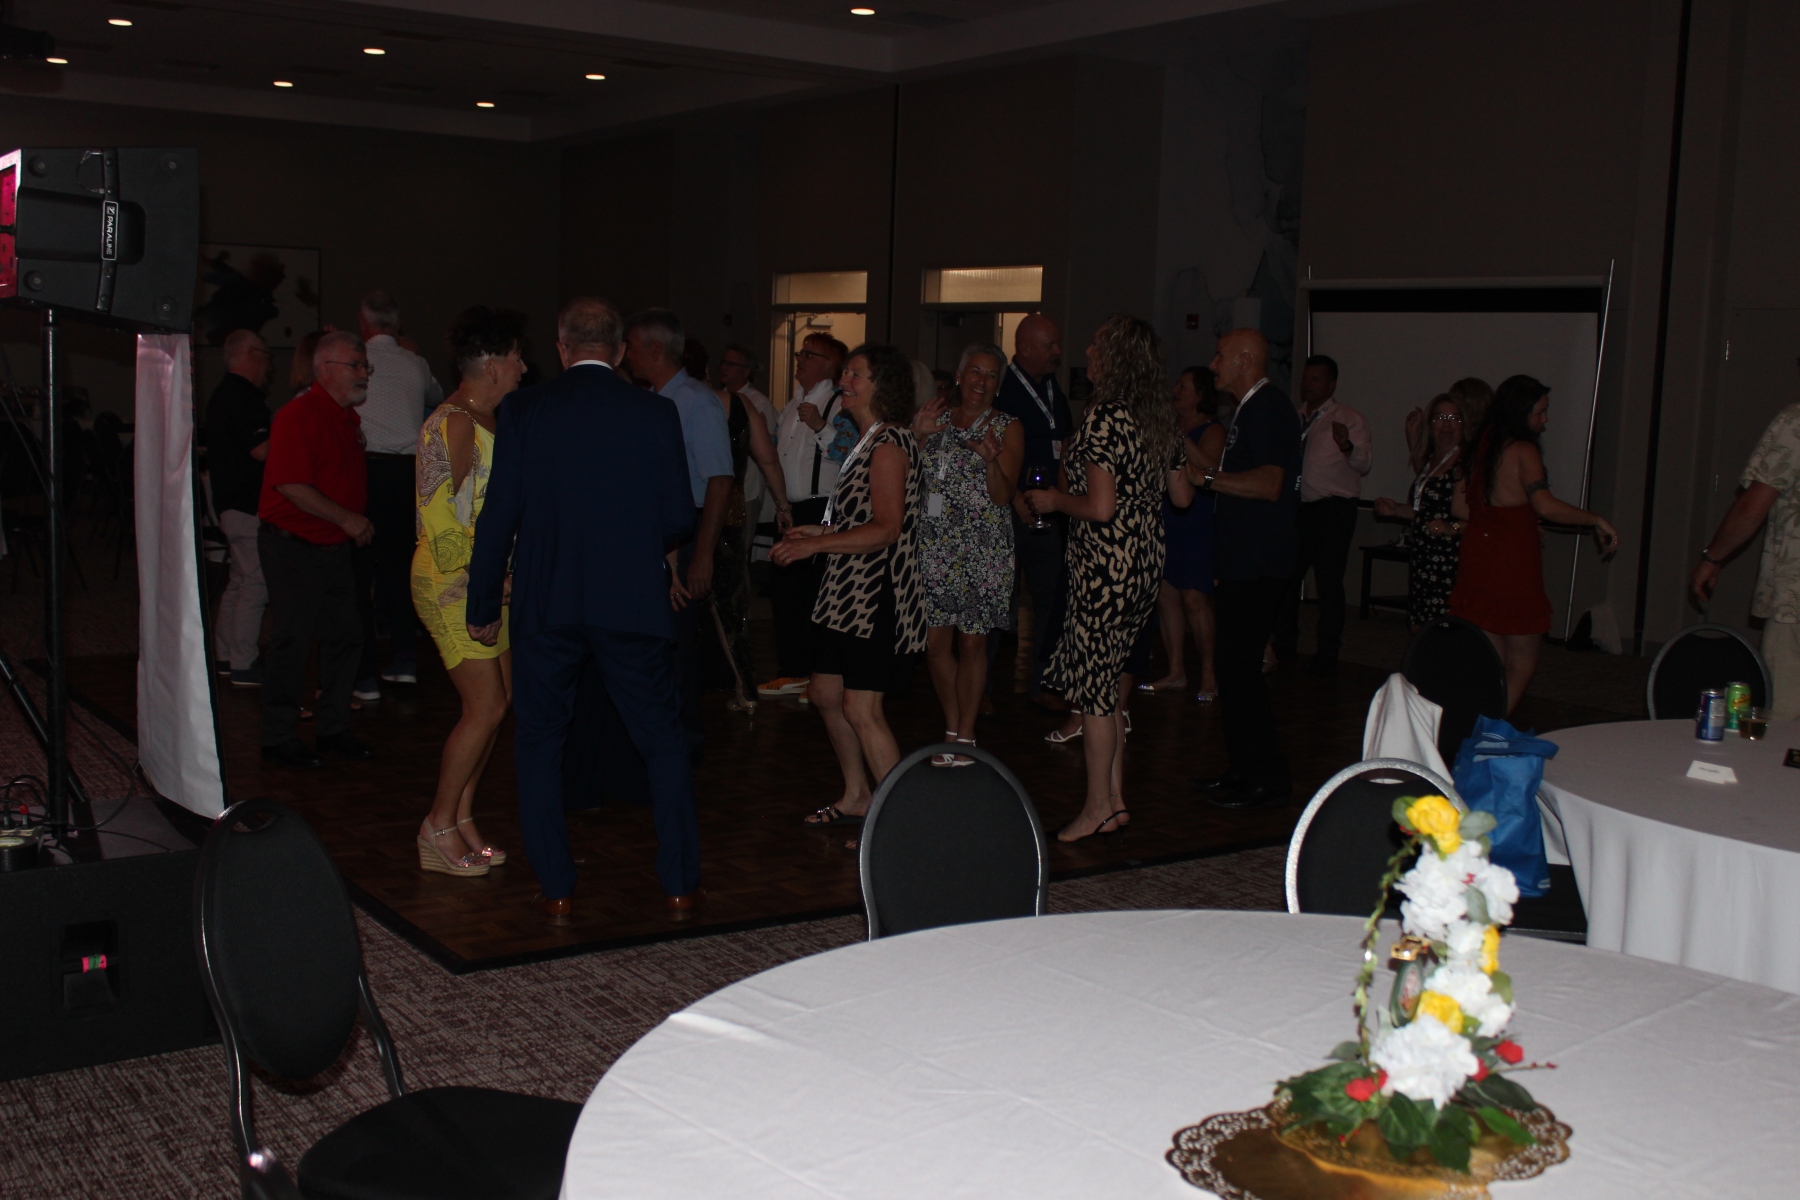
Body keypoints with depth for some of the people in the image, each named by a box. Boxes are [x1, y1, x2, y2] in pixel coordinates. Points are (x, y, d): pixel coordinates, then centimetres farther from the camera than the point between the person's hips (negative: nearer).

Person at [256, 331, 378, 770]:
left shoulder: (348, 416, 14)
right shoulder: (298, 415, -15)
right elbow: (291, 485, -23)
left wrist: (358, 522, 13)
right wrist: (348, 519, -20)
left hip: (336, 547, 9)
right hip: (293, 546, -9)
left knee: (345, 636, 10)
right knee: (293, 641, -4)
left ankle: (333, 728, 21)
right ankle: (278, 738, 7)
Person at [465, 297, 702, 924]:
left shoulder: (522, 410, -3)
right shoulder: (656, 413, -2)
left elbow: (499, 515, -4)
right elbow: (680, 518, -1)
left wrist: (483, 605, 6)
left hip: (545, 606, 0)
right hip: (633, 605, 0)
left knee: (540, 743, 14)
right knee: (663, 743, 12)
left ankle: (557, 889, 16)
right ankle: (681, 885, 15)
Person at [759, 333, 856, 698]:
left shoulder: (839, 404, -8)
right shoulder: (793, 405, 19)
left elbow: (849, 452, -21)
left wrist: (821, 426, -27)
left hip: (822, 510, -9)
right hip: (791, 509, 9)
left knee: (816, 592, -6)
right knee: (783, 586, 12)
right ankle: (792, 671, 23)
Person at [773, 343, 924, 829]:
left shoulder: (889, 443, -15)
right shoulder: (868, 439, 16)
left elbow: (886, 528, -22)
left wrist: (815, 544, -21)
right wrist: (819, 530, 14)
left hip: (876, 593, -11)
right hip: (846, 589, 11)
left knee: (861, 709, -11)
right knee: (826, 693, 16)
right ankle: (856, 797, 29)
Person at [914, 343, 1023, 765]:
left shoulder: (1007, 428, 1)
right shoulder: (937, 419, 11)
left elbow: (1003, 496, -6)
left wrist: (990, 459, -25)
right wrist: (919, 436, -6)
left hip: (981, 550, -3)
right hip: (934, 545, 3)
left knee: (972, 643, 1)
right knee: (935, 642, 2)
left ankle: (966, 736, 12)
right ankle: (952, 729, 18)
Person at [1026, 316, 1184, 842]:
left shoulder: (1103, 418, -16)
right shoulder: (1160, 419, 9)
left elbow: (1100, 507, -22)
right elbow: (1183, 496, 15)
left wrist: (1054, 500, -4)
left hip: (1105, 566, -8)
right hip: (1146, 563, 9)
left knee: (1092, 688, 1)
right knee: (1106, 683, 15)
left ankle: (1098, 809, 8)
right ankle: (1115, 799, 20)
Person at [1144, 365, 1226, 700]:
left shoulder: (1212, 430, -4)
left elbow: (1209, 468, -20)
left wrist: (1181, 439, -23)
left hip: (1197, 524, -7)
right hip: (1166, 522, 7)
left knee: (1193, 598, -12)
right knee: (1165, 595, 5)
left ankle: (1209, 674, -3)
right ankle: (1176, 672, 14)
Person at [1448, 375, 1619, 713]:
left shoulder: (1482, 446, 11)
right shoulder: (1523, 451, -12)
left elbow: (1460, 507, 16)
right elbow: (1545, 505, -27)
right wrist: (1596, 520, -17)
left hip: (1477, 556, 7)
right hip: (1513, 563, -7)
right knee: (1522, 666, 3)